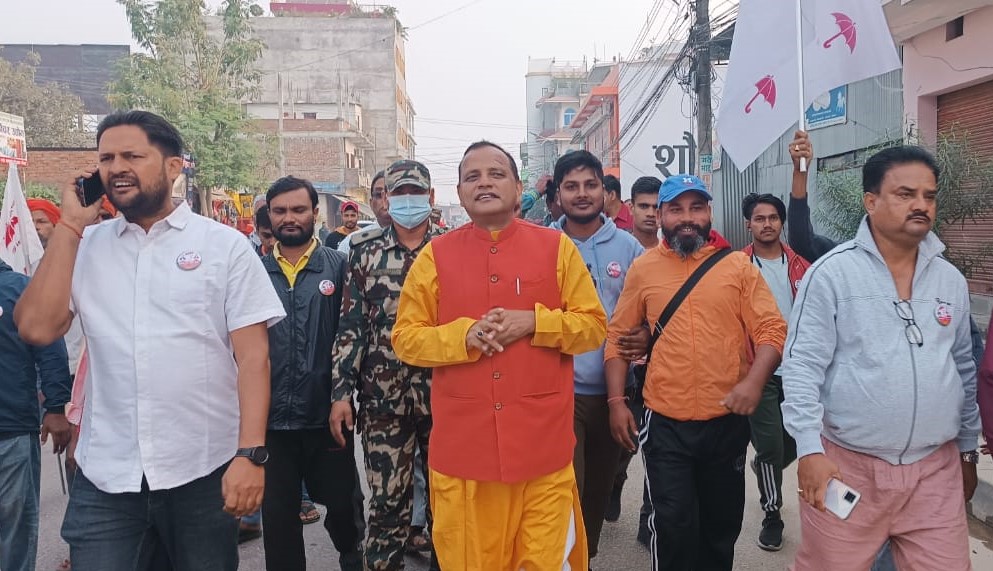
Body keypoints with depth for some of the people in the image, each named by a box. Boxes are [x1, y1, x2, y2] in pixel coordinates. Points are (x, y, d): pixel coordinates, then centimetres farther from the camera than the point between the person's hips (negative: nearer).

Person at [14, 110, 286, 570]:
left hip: (204, 471, -2)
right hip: (105, 475, 2)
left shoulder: (225, 245, -2)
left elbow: (252, 356, -7)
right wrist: (70, 224, -4)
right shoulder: (84, 246, 7)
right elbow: (36, 328, -6)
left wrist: (250, 454, -15)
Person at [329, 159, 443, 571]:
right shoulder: (365, 250, 5)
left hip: (442, 394, 0)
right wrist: (341, 392, -2)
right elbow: (351, 325, 3)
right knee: (386, 500, 7)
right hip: (383, 397, 0)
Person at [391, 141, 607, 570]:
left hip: (543, 443, 0)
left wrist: (535, 322, -13)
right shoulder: (435, 255, 4)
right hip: (462, 445, 1)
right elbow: (405, 338, 4)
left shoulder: (557, 247, 3)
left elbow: (594, 325, 4)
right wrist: (464, 334, -13)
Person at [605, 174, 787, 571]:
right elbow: (617, 337, 4)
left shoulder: (738, 265, -1)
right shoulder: (643, 268, 1)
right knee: (674, 525, 2)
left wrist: (754, 381, -21)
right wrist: (616, 401, -3)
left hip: (726, 421, 1)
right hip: (665, 423, -1)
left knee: (722, 524, 18)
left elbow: (771, 329, -4)